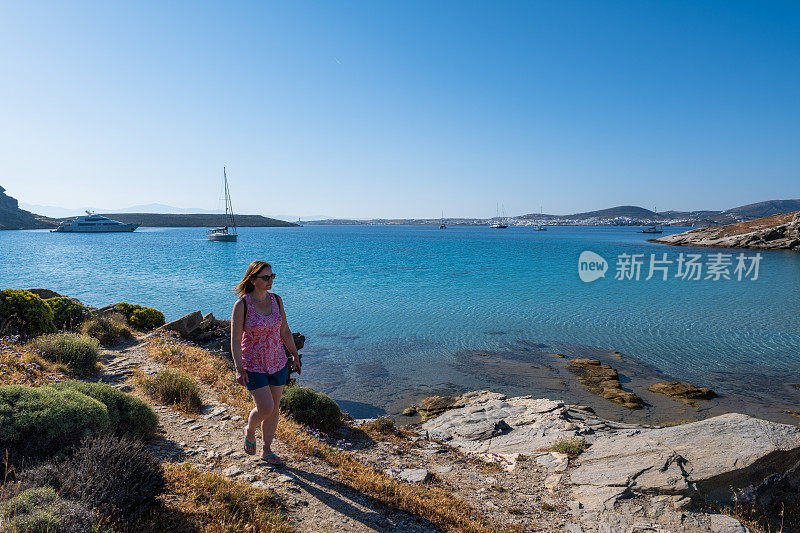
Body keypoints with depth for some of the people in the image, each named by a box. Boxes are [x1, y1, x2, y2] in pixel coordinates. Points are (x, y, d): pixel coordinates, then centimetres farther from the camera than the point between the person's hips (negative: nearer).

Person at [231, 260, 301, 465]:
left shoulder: (276, 300, 0)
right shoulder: (242, 304, -14)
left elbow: (284, 330, 9)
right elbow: (235, 339, -13)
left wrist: (294, 355, 12)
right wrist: (239, 368, -18)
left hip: (277, 362, 5)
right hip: (253, 364, -5)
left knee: (274, 409, 10)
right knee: (265, 407, -10)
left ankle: (266, 450, 29)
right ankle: (249, 430, 24)